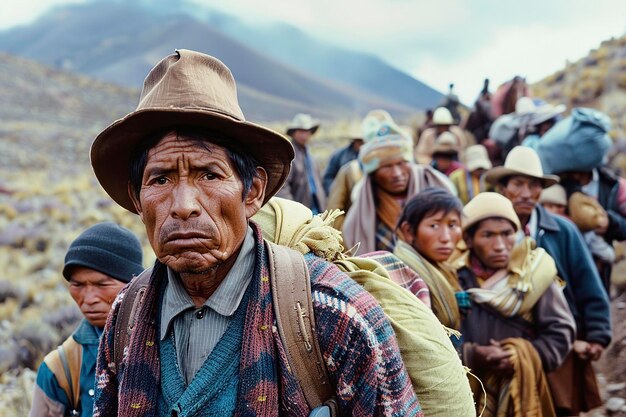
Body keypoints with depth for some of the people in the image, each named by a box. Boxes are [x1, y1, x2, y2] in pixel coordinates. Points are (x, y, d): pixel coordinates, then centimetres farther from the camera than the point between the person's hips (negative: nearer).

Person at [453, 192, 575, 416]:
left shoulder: (533, 271, -3)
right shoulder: (453, 276, -6)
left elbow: (561, 331, -1)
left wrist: (522, 358, -13)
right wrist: (471, 355, -22)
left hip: (522, 391, 1)